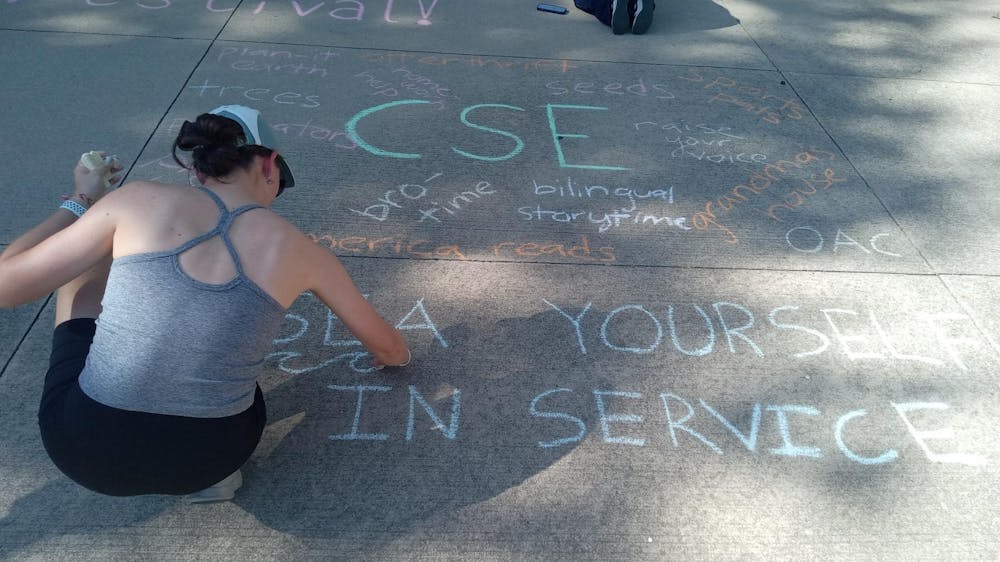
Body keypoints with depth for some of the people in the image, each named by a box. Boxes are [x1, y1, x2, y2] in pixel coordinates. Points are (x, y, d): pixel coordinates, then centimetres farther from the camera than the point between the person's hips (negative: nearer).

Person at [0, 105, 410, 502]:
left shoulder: (141, 201, -5)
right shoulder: (297, 249, -1)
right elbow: (387, 346, 13)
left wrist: (80, 202, 17)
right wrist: (393, 356, 38)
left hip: (82, 447, 0)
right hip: (207, 458, 1)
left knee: (88, 261, 20)